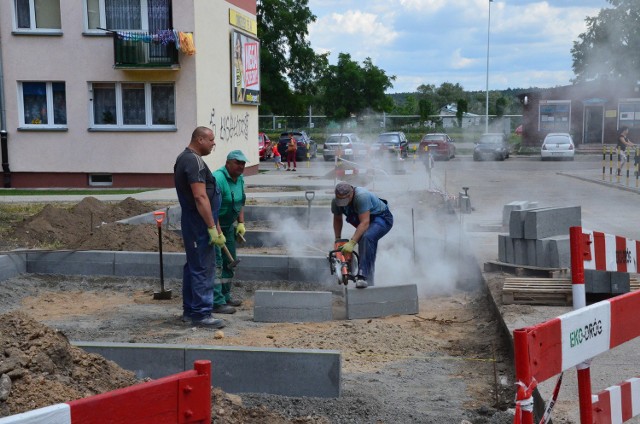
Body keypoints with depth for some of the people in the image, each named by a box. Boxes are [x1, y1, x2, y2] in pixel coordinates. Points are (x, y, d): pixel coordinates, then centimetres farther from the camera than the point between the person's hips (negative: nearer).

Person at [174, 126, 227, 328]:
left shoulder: (184, 158, 17)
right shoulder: (194, 161, -17)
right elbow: (200, 197, -24)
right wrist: (213, 227, -24)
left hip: (191, 222, 11)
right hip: (199, 223, -11)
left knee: (193, 266, 15)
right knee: (203, 269, -7)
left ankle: (190, 310, 23)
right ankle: (201, 314, -3)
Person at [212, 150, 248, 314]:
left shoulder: (240, 179, 6)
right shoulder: (217, 179, -24)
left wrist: (241, 223, 9)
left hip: (228, 226, 10)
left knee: (229, 262, 16)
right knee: (216, 264, -11)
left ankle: (225, 296, 29)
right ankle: (217, 302, -9)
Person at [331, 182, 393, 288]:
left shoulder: (362, 196, -35)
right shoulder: (336, 202, -13)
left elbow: (365, 223, -38)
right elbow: (337, 219, 8)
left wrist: (352, 242, -42)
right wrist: (337, 240, 5)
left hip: (382, 219, -8)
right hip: (363, 222, 8)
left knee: (366, 238, -34)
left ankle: (362, 276, -38)